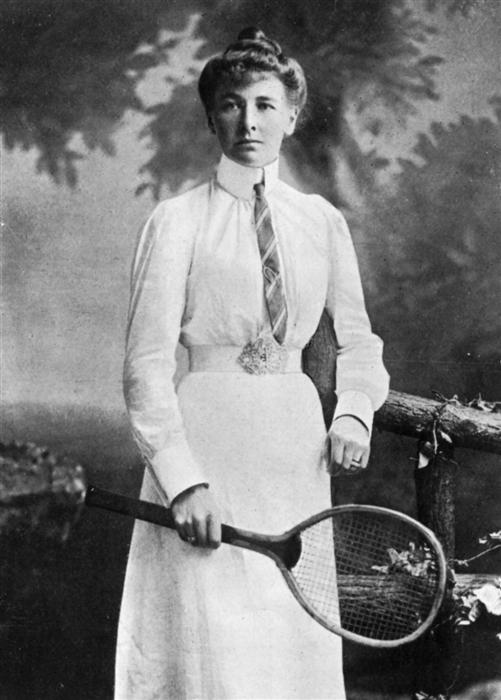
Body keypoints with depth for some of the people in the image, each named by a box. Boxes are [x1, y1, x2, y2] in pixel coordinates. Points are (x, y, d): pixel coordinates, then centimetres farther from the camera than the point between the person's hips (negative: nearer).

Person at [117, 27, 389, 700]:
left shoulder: (321, 220, 10)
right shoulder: (176, 222, -2)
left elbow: (357, 338, 20)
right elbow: (147, 364, -6)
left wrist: (354, 413, 2)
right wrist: (184, 479, -15)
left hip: (299, 444, 4)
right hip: (207, 436, -4)